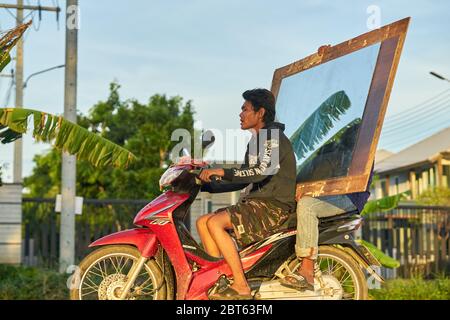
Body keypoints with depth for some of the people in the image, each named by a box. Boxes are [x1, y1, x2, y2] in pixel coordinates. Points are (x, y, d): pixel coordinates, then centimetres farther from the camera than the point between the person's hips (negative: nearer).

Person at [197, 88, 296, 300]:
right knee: (202, 222, 0)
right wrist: (209, 186, 15)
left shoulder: (274, 136, -9)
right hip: (256, 203, 10)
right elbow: (243, 180, 24)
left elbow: (262, 171, -25)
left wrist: (222, 172, -28)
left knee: (215, 223, -25)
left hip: (275, 205, -10)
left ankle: (241, 286, -24)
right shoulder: (255, 141, 21)